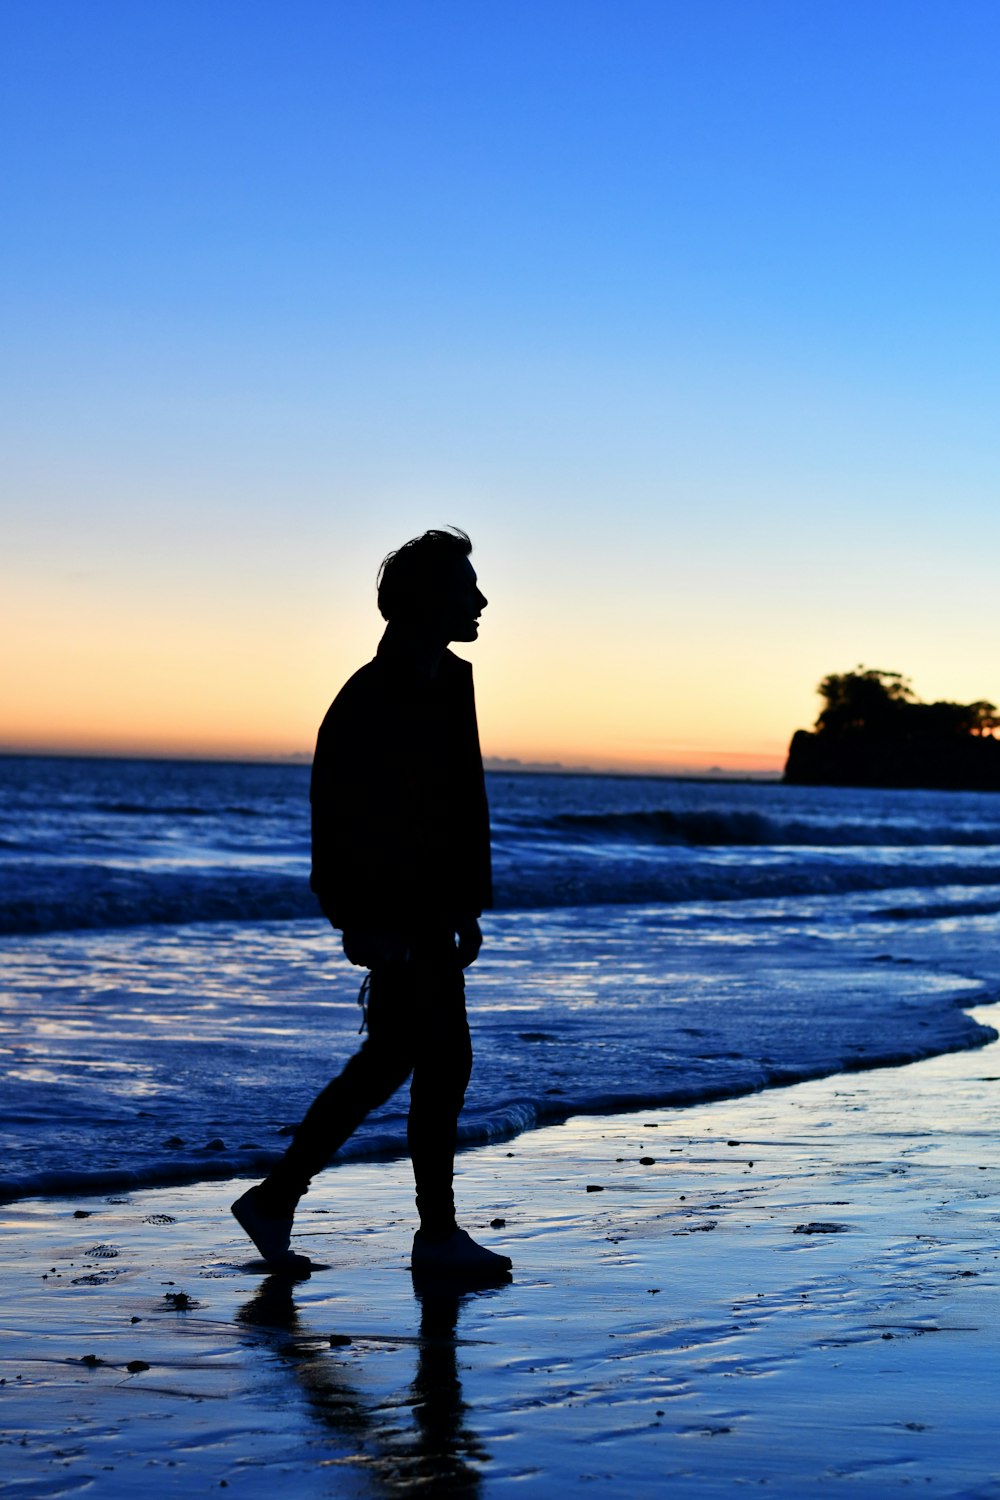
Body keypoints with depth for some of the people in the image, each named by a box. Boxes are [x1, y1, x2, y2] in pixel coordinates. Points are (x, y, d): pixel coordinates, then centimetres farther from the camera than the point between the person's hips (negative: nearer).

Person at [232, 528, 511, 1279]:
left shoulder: (450, 683, 13)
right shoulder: (374, 697, -15)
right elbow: (344, 816, -19)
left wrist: (469, 907, 17)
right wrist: (363, 920, -21)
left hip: (430, 911, 10)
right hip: (393, 917, -10)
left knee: (389, 1061, 13)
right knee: (445, 1059, -4)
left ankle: (276, 1198, 21)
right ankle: (438, 1232, 9)